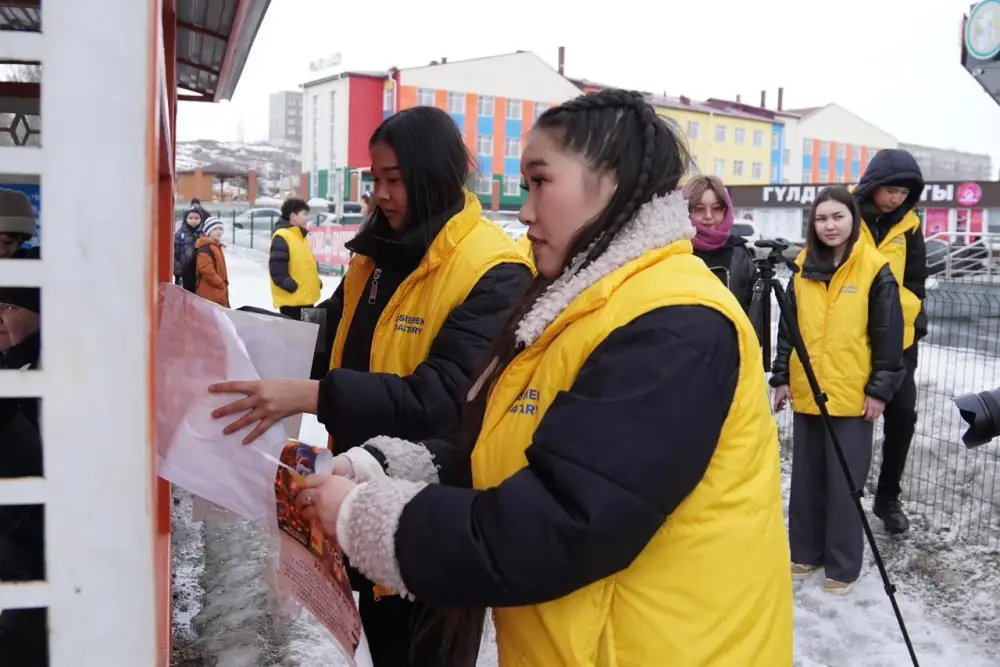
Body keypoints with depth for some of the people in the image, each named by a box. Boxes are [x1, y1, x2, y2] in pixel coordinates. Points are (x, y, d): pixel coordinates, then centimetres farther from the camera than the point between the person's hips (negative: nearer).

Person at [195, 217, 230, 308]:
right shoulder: (205, 249, -13)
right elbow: (206, 270, -23)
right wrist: (222, 284, -16)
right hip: (209, 294, -11)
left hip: (218, 293, 11)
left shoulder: (216, 246, 19)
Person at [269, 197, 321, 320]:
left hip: (306, 297, 10)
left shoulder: (300, 236, 17)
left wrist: (316, 282, 13)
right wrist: (292, 286, -22)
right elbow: (277, 269, -21)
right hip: (291, 299, -10)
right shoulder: (281, 237, -14)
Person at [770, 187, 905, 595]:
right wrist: (782, 377, 7)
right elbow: (787, 329, 11)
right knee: (806, 478, 12)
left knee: (844, 483, 3)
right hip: (806, 393, 4)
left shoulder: (875, 269, -6)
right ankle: (805, 553, 27)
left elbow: (888, 336, -5)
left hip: (853, 395, -4)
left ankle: (843, 566, 17)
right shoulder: (803, 267, 6)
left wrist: (880, 389, -8)